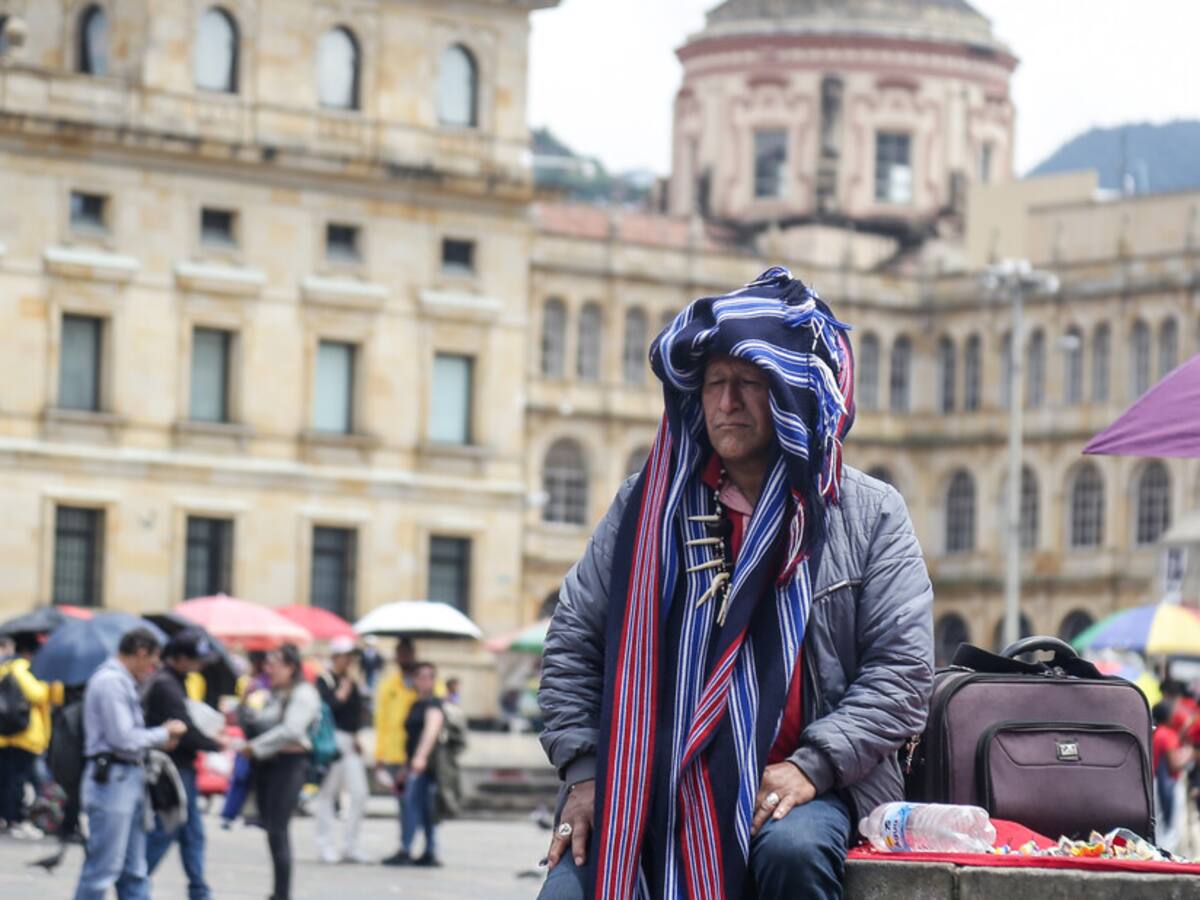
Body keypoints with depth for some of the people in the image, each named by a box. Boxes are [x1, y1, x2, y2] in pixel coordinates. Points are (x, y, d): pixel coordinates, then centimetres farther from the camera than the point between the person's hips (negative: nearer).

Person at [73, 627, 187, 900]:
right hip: (111, 778, -10)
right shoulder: (110, 682, -14)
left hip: (129, 780, 10)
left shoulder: (121, 682, 17)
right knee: (103, 869, -6)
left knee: (133, 872, 12)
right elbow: (122, 739, -19)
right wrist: (163, 734, -6)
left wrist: (159, 739, 7)